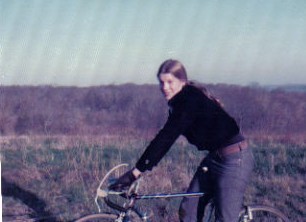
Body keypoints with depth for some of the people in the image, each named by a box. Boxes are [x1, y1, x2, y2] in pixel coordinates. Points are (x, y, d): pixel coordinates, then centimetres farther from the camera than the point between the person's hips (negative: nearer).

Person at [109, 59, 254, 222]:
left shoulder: (192, 99, -22)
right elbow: (166, 138, 8)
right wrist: (137, 170, 3)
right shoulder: (178, 103, 6)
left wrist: (136, 172, -30)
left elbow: (166, 137, -28)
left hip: (235, 159, -9)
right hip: (213, 158, 9)